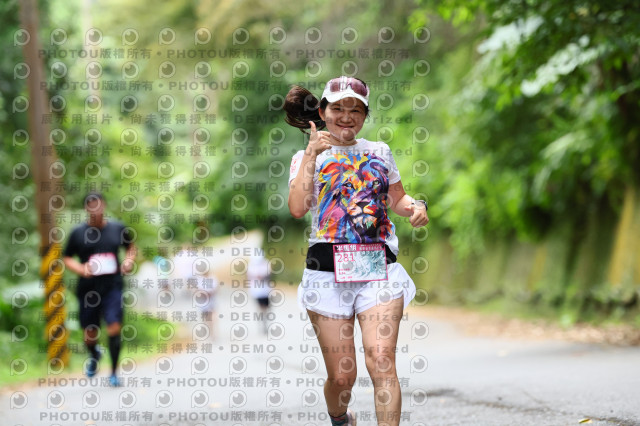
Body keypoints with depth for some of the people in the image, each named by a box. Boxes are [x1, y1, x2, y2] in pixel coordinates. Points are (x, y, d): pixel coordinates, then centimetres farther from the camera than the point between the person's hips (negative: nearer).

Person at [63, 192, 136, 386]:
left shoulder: (118, 228, 4)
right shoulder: (78, 232, 0)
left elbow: (131, 246, 21)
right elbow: (67, 258, 7)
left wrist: (129, 260, 1)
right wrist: (81, 269, -11)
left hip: (113, 286, 0)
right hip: (88, 288, 0)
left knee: (114, 327, -15)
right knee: (90, 334, 8)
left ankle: (114, 372, -1)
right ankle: (94, 355, 45)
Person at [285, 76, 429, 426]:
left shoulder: (379, 152, 17)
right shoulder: (307, 157, 10)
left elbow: (397, 199, 29)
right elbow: (298, 208, -7)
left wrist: (415, 206, 6)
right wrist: (312, 155, -8)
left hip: (379, 269, 1)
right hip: (328, 271, -1)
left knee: (381, 363, -16)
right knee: (341, 376, 1)